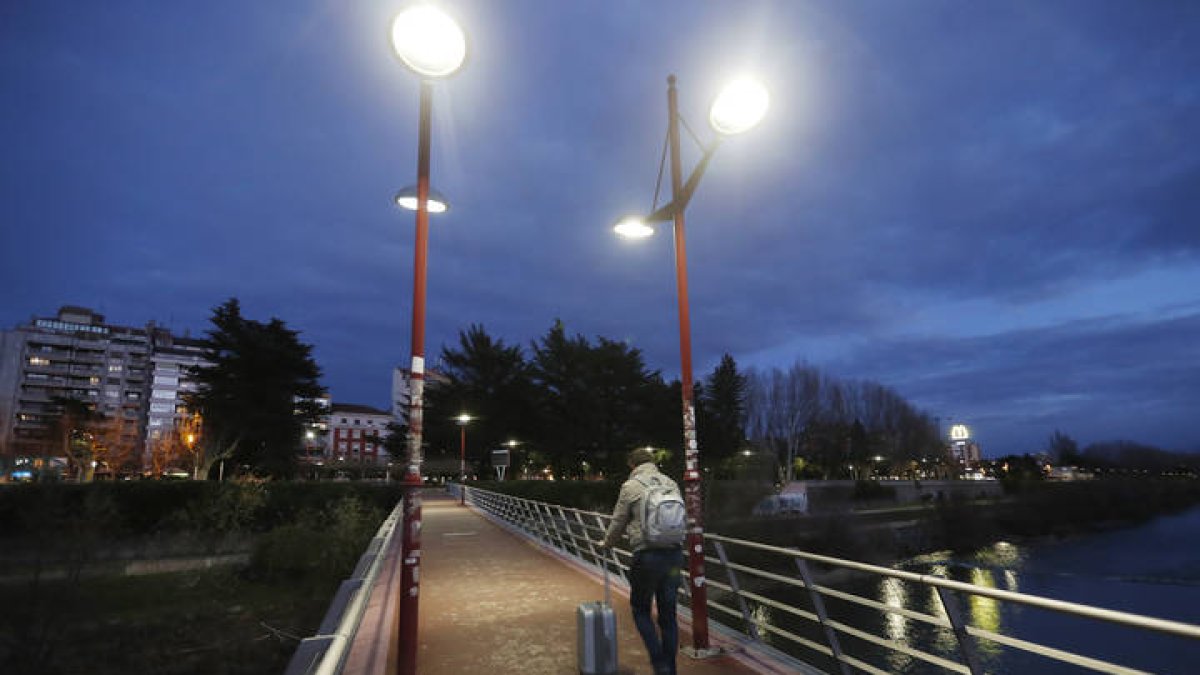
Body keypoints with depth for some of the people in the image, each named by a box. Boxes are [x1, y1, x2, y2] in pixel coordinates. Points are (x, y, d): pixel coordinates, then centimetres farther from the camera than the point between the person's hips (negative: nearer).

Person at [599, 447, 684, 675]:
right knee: (668, 615, 15)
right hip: (674, 554, 5)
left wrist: (606, 544, 22)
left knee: (641, 610, 14)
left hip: (647, 556, -4)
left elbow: (618, 523, 3)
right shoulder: (671, 483, 9)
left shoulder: (630, 486, -3)